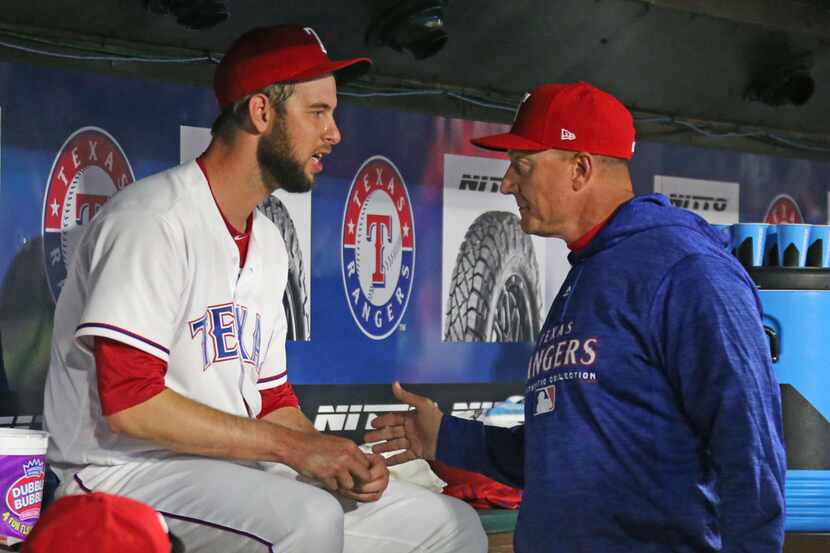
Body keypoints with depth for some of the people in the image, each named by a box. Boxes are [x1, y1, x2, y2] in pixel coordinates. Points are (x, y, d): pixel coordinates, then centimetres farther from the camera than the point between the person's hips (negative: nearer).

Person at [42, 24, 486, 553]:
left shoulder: (267, 241, 15)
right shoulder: (154, 217, -13)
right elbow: (128, 402, -22)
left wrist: (335, 459, -4)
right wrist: (294, 445, -19)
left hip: (239, 469, 9)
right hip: (126, 471, -8)